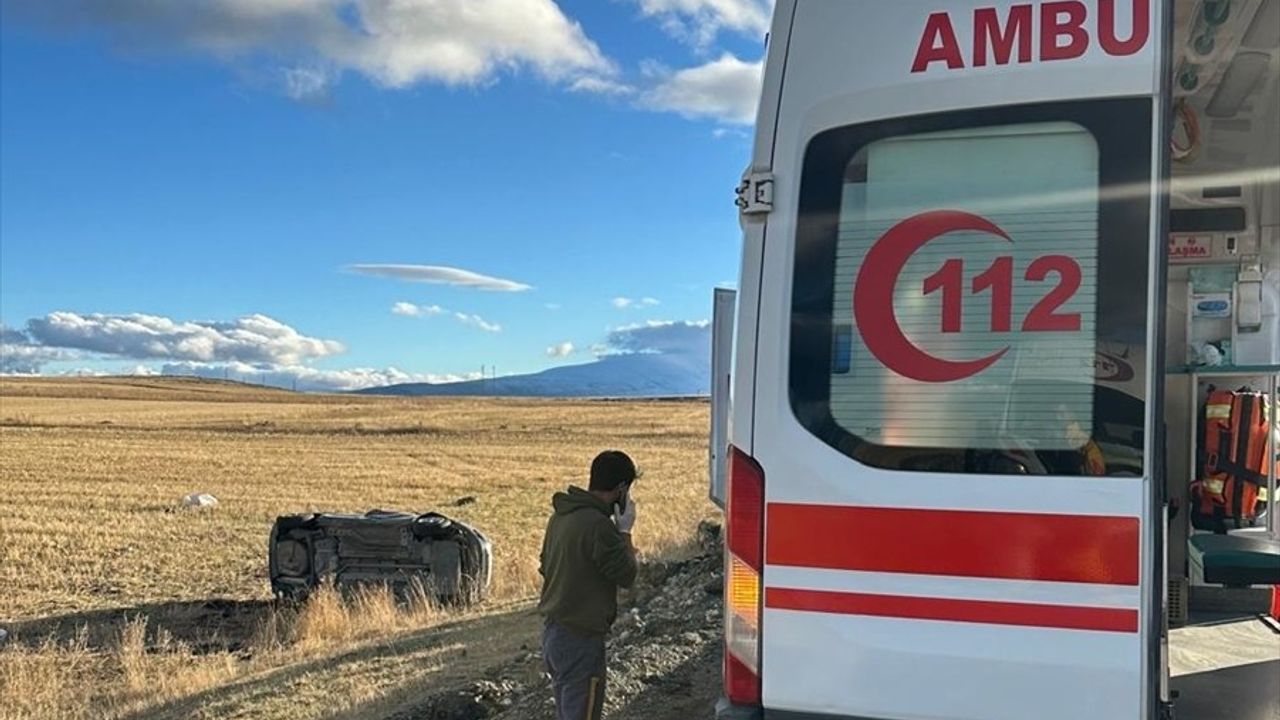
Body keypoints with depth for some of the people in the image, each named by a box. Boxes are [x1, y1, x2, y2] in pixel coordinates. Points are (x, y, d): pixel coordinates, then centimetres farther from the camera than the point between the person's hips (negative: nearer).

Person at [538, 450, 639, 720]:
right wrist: (624, 531, -3)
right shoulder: (598, 524, -23)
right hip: (579, 640, -9)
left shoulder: (561, 515, 6)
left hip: (553, 632, 9)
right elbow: (626, 575, -14)